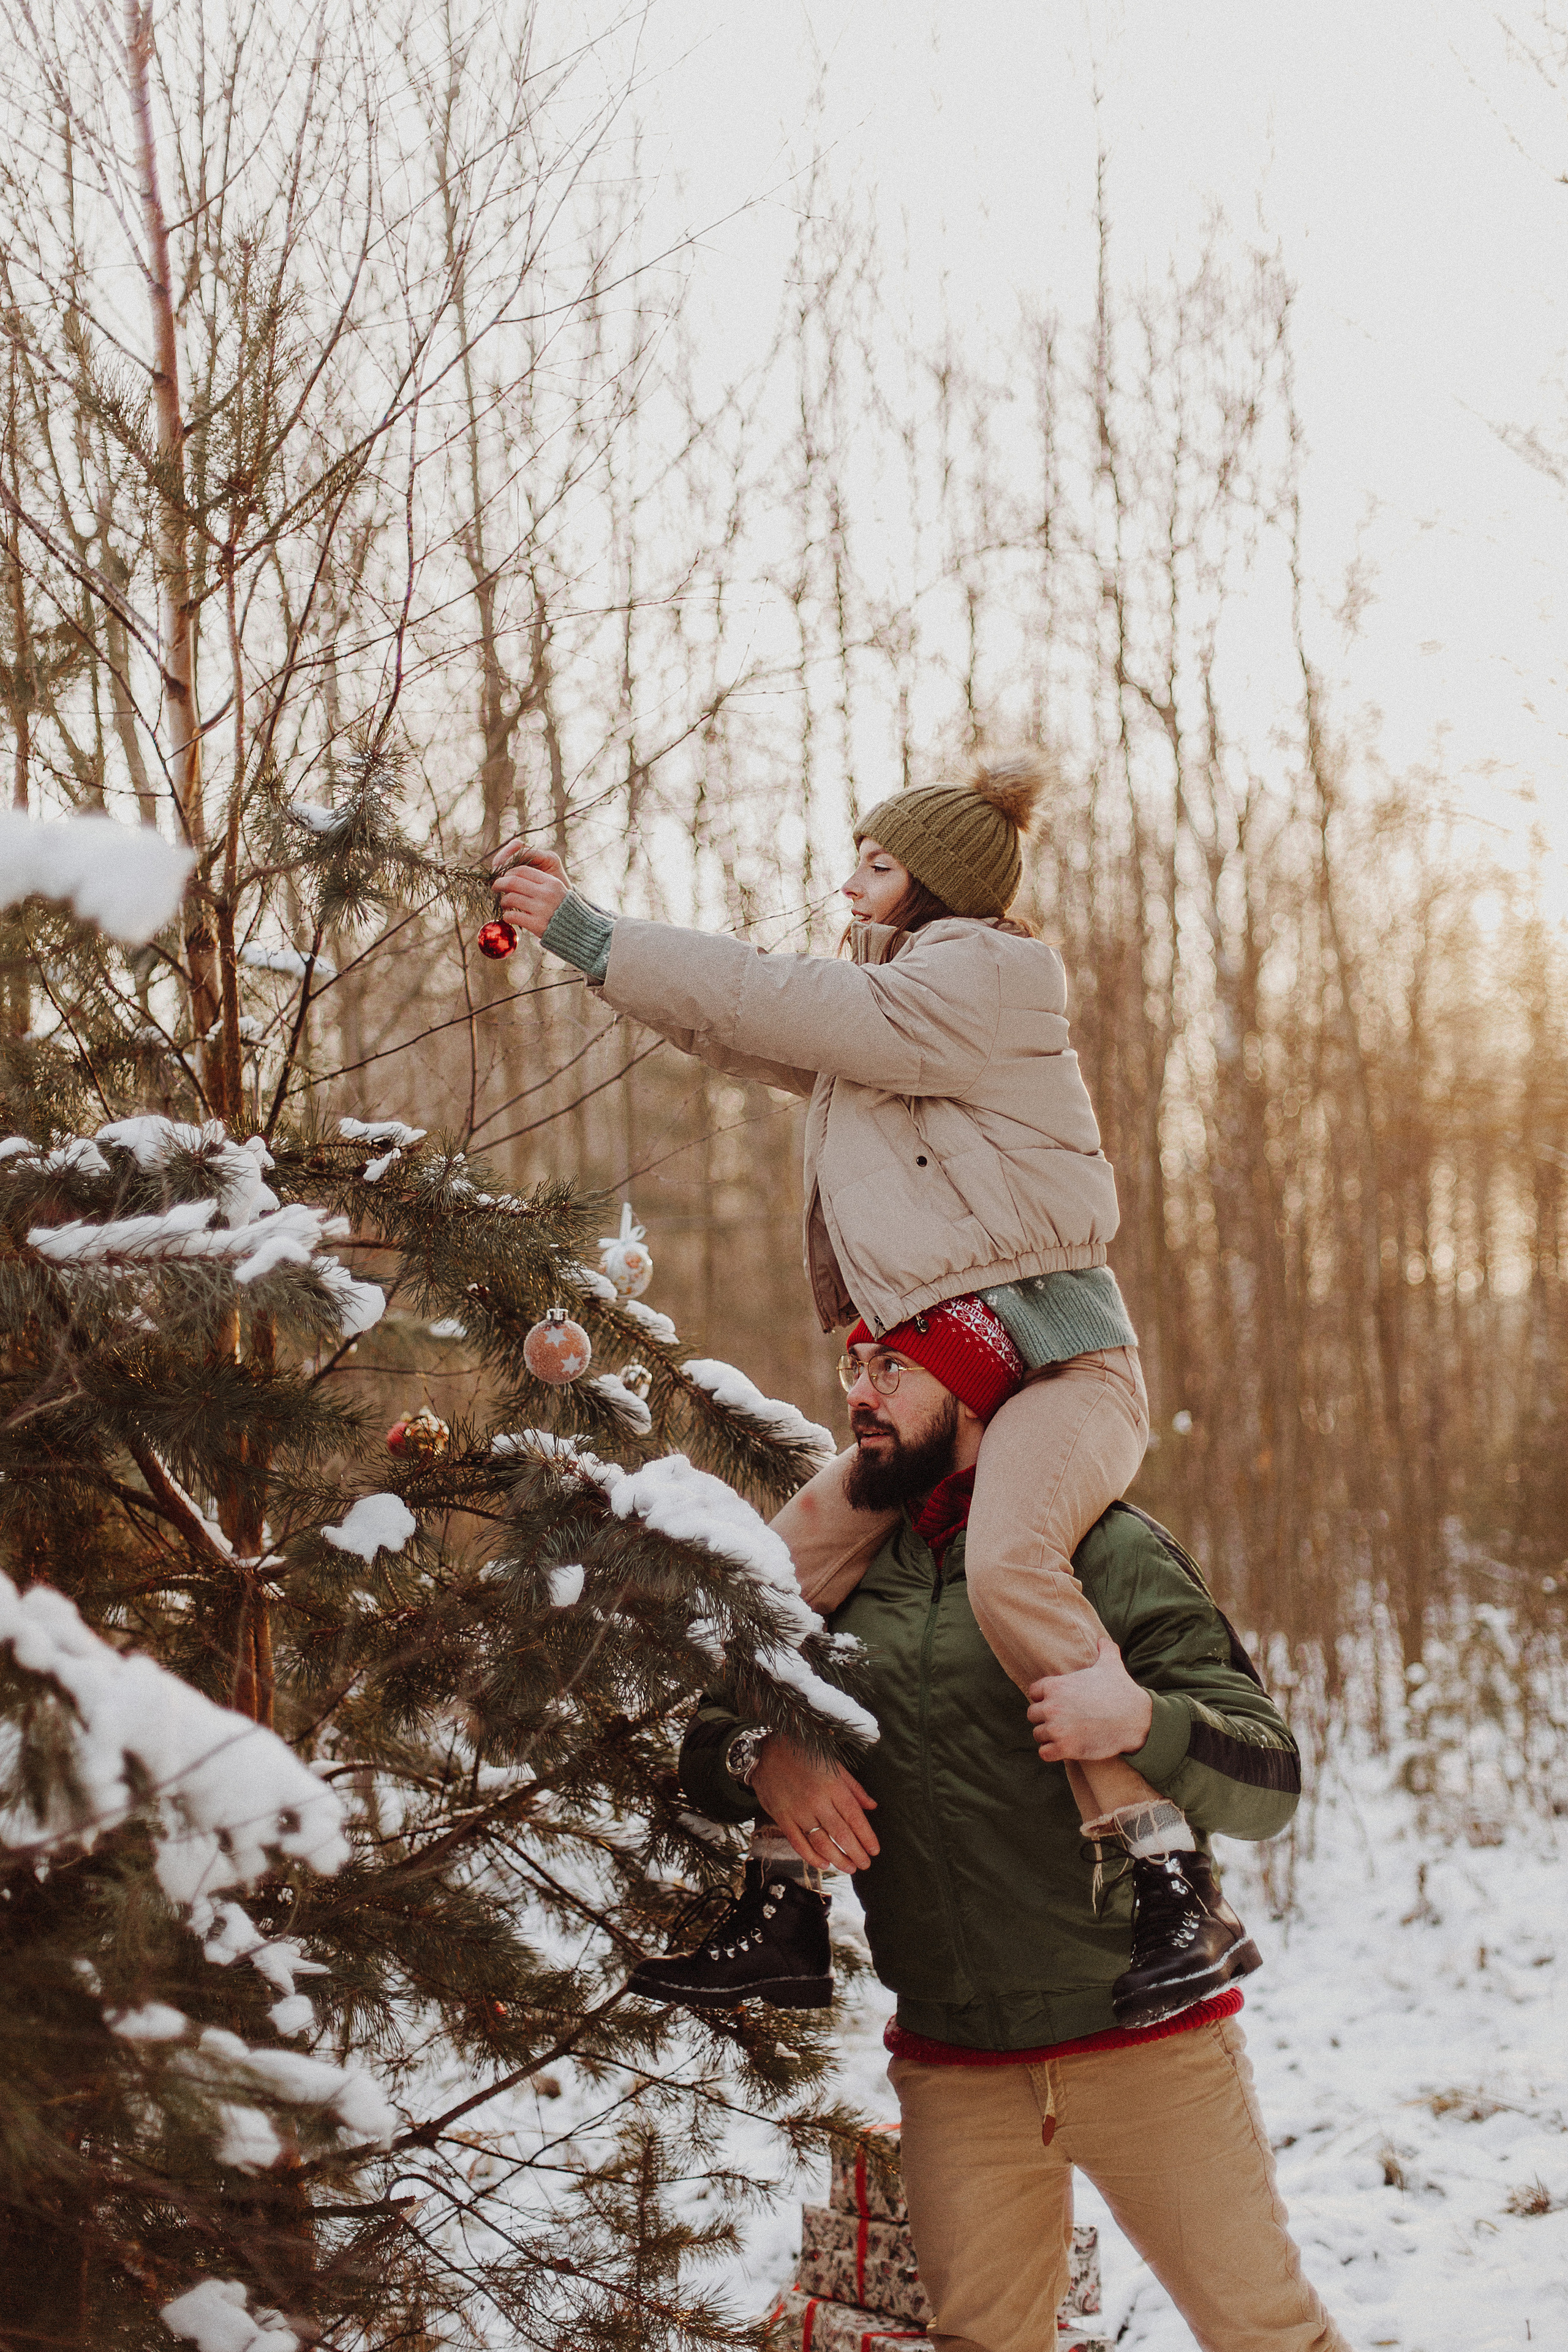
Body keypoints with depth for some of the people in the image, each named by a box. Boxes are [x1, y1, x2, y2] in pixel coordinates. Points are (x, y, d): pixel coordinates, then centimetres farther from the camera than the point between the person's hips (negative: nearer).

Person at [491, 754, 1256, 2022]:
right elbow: (741, 1022, 24)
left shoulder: (979, 982, -6)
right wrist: (575, 912, 17)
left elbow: (770, 1002, -11)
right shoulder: (890, 1005, 23)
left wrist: (588, 936, -5)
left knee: (1010, 1565, -35)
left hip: (1057, 1357, -10)